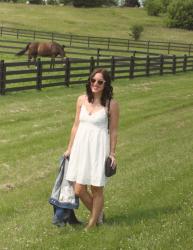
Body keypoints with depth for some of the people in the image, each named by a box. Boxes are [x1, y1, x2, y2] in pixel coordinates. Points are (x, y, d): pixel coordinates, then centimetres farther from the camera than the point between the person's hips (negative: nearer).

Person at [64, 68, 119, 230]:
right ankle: (98, 214, 30)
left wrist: (112, 153, -4)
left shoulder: (111, 104, -7)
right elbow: (76, 125, 11)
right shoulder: (82, 100, 4)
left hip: (99, 148, -4)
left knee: (96, 188, 5)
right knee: (79, 190, 5)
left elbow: (113, 131, -3)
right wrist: (69, 148, 13)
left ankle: (93, 222, 24)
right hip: (81, 147, 4)